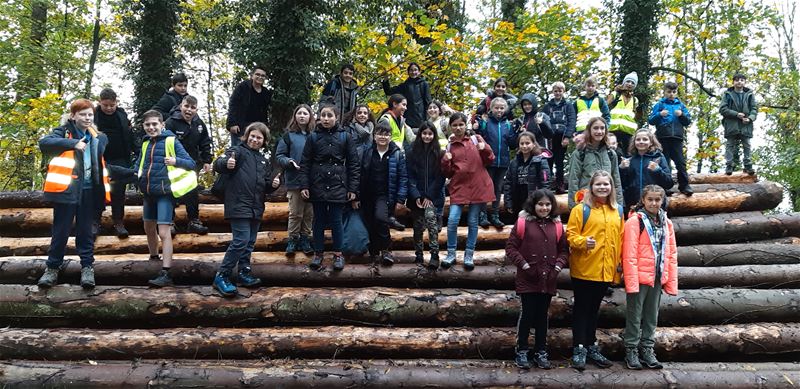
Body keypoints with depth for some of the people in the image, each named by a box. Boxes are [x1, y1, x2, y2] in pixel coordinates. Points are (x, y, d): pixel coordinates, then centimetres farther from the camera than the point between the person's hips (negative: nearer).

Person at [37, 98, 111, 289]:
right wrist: (73, 143, -26)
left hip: (88, 190, 3)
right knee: (61, 230, 3)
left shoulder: (98, 137, 14)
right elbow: (44, 143, -19)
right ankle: (53, 267, 15)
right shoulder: (64, 132, 0)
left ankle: (87, 267, 15)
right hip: (67, 188, -3)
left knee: (85, 230, 8)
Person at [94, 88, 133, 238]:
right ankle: (95, 223, 13)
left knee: (119, 192, 4)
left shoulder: (122, 114, 3)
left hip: (119, 160, 1)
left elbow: (129, 135, 7)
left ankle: (119, 223, 11)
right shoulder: (93, 114, -3)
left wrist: (130, 154, 2)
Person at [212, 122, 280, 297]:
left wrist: (274, 184, 0)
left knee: (250, 242, 12)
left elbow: (266, 188, 23)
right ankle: (221, 276, -6)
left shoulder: (264, 161, 19)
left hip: (256, 209, 7)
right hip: (239, 205, -7)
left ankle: (244, 273, 24)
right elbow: (217, 164, -18)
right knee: (241, 240, -14)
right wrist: (226, 163, -41)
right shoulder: (238, 151, -1)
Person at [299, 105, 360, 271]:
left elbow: (353, 164, 1)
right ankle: (318, 253, 20)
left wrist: (353, 188, -3)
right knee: (319, 220, 9)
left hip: (337, 186, -1)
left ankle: (338, 254, 15)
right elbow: (305, 163, 3)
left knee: (336, 221, 3)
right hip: (317, 186, 1)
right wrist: (304, 185, -6)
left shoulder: (345, 137, 1)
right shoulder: (313, 137, 3)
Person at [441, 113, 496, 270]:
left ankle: (469, 256, 16)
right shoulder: (449, 146, 7)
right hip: (459, 187, 1)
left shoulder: (476, 139, 5)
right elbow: (447, 173, 7)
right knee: (452, 220, -10)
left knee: (472, 222, 5)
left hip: (478, 186, 0)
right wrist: (446, 161, -12)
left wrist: (485, 149, -13)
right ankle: (451, 254, 5)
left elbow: (490, 160, 5)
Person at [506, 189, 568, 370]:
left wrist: (558, 266, -2)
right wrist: (523, 264, -11)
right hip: (528, 279, -3)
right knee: (527, 314, 1)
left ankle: (541, 352, 22)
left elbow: (564, 250, 12)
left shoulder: (556, 225, 7)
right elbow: (511, 247, -5)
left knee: (542, 316, 11)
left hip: (548, 280, 3)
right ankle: (522, 351, 14)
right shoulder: (523, 222, -4)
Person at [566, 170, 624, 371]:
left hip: (606, 270, 5)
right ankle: (579, 349, 9)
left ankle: (591, 346, 26)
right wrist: (582, 242, -28)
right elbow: (570, 234, -9)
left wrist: (620, 262, 10)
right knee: (581, 308, 3)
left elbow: (621, 238, 13)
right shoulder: (581, 209, -7)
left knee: (594, 308, 16)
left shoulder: (618, 210, 9)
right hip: (584, 269, -5)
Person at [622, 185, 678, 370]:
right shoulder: (635, 221, -9)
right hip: (639, 278, -5)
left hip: (657, 278, 5)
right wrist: (632, 282, -18)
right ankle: (631, 351, 15)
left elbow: (672, 254, 9)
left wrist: (672, 282, 5)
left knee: (652, 316, 14)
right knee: (635, 316, 5)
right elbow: (629, 254, -14)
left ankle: (647, 349, 26)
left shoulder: (666, 223, 8)